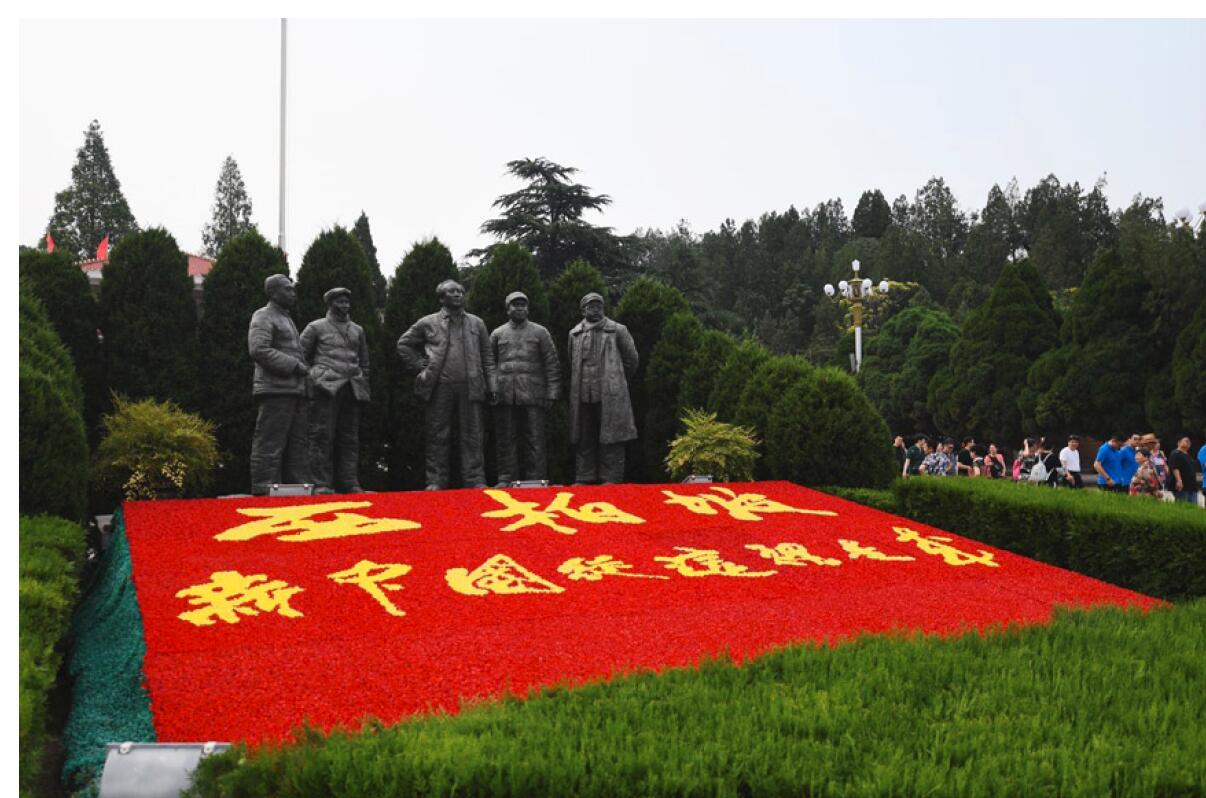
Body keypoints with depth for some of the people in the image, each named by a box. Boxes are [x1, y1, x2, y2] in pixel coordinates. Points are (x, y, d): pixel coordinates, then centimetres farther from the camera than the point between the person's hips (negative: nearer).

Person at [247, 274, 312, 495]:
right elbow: (258, 350, -17)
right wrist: (295, 365, -16)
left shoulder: (287, 319, 27)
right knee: (270, 444, -10)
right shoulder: (263, 317, -2)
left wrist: (304, 368, 13)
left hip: (294, 391, 10)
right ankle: (264, 489, -10)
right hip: (275, 392, -9)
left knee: (298, 443, 9)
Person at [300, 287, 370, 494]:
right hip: (326, 385, -4)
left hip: (352, 389, 5)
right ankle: (322, 484, -8)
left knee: (350, 438, 4)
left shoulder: (357, 330, 21)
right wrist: (307, 379, -1)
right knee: (323, 435, -8)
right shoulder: (316, 327, 9)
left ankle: (349, 483, 6)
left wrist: (365, 389, 15)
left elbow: (364, 363, 24)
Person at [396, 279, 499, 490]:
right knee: (438, 437, 2)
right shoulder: (428, 323, 8)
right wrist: (419, 367, 6)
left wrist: (492, 386, 5)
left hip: (470, 387, 1)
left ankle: (476, 481, 4)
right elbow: (404, 345, 15)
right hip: (439, 388, -1)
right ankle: (437, 481, 7)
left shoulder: (477, 324, 13)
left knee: (472, 437, 1)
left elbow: (488, 357, 12)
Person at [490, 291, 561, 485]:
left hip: (533, 396, -1)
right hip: (505, 395, 1)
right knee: (506, 440, 3)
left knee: (535, 440, -2)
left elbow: (552, 365, 6)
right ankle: (506, 478, 8)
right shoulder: (497, 334, 13)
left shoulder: (540, 332, 9)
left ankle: (536, 479, 1)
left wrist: (551, 393, -2)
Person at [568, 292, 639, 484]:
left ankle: (611, 478, -1)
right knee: (584, 439, 6)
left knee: (610, 439, -4)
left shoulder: (618, 331, 4)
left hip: (610, 395, -3)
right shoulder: (575, 334, 13)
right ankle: (584, 478, 11)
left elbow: (632, 359, 11)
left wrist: (619, 381, 17)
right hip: (582, 395, 3)